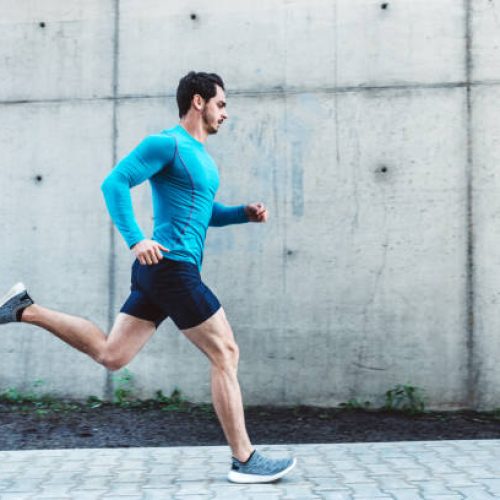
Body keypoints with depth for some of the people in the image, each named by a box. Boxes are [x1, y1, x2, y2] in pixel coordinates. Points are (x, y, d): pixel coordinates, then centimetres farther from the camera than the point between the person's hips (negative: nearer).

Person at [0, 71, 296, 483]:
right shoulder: (168, 143, -7)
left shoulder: (201, 155, 21)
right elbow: (114, 182, -16)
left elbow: (207, 213, 30)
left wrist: (245, 213, 13)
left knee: (110, 355, 10)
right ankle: (244, 461, 4)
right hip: (172, 266, -10)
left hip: (159, 271, 10)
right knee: (225, 354, -4)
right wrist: (136, 240, -26)